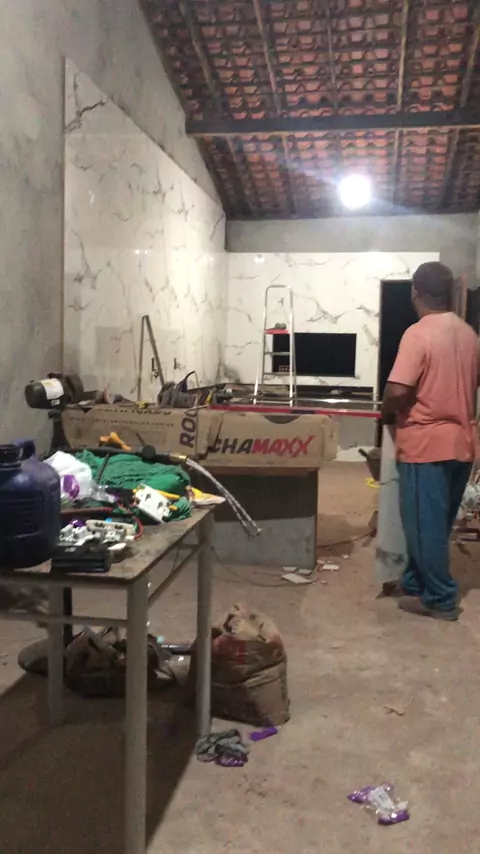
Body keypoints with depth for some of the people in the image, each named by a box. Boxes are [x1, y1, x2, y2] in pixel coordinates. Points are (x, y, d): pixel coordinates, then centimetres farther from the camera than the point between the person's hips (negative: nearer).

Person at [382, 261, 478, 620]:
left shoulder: (418, 333, -15)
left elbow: (398, 391, -22)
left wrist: (388, 414, -3)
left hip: (426, 444, -7)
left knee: (425, 525, 4)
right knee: (436, 523, 16)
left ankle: (441, 600, 12)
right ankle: (415, 585, 28)